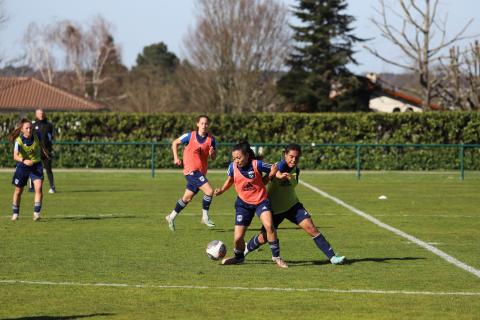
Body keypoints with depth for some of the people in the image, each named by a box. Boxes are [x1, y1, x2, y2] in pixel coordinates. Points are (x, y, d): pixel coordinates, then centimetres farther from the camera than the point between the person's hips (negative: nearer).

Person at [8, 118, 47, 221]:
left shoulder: (36, 136, -13)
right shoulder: (18, 140, -21)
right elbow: (15, 156, -32)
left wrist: (43, 151, 25)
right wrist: (24, 161, -49)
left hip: (36, 165, 1)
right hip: (22, 166, -1)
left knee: (38, 188, -19)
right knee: (18, 191, 11)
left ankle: (36, 213, -18)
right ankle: (15, 213, 30)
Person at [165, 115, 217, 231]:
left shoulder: (211, 139, 1)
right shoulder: (190, 136, -7)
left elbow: (213, 158, 6)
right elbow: (175, 143, 7)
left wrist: (212, 153, -17)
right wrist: (176, 157, 0)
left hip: (201, 172, 5)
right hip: (191, 170, -5)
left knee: (187, 198, 13)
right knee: (209, 190, -20)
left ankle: (171, 217, 29)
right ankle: (205, 217, -6)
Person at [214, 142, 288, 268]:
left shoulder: (257, 165, -19)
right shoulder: (233, 167, -11)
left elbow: (274, 169, -3)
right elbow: (230, 180, 10)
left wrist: (271, 174, -18)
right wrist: (221, 190, -2)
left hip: (261, 201, -2)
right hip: (243, 203, 3)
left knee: (269, 226, -27)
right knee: (238, 238, -2)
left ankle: (276, 256, -9)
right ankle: (239, 257, 31)